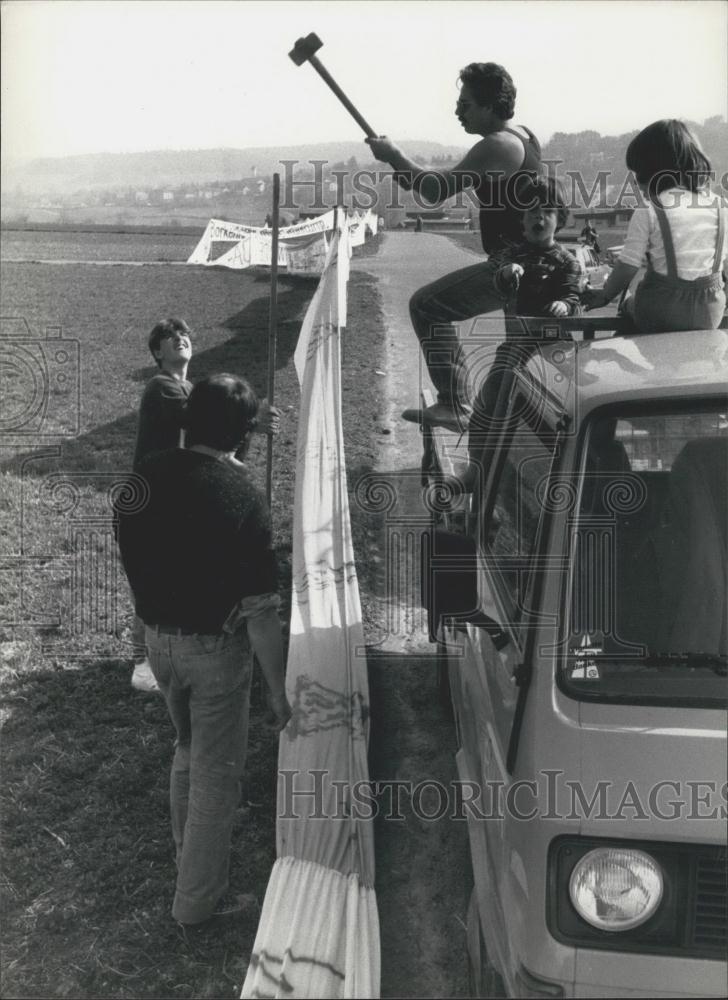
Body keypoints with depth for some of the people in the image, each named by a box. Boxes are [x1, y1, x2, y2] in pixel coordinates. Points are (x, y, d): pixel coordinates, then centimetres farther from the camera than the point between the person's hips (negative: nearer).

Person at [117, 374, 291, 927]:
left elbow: (132, 555, 6)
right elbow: (260, 610, -22)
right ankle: (198, 897, 26)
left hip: (157, 637, 6)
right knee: (216, 771, 12)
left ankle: (188, 851, 47)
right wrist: (280, 689, -12)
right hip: (214, 647, -6)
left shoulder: (146, 476, -7)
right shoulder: (243, 498, -24)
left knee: (189, 748, 28)